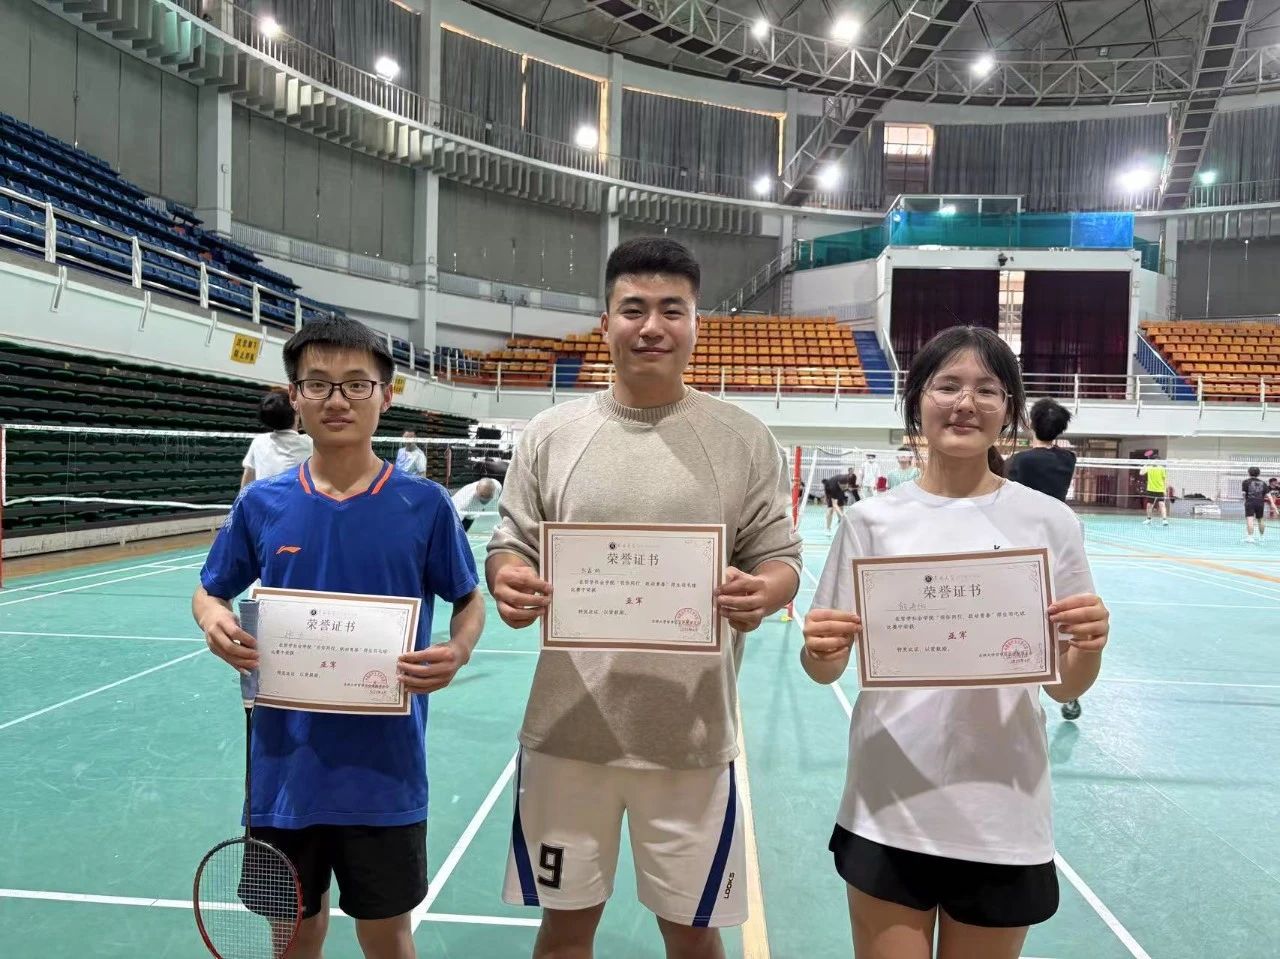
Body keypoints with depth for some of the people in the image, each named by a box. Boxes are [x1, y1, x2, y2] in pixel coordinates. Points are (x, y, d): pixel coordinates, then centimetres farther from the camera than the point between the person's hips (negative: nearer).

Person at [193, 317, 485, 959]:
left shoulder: (424, 504, -8)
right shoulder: (261, 503, -2)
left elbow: (470, 601, 2)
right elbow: (210, 591, 11)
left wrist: (458, 652, -20)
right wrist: (214, 623, -12)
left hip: (385, 770, -2)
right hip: (286, 769, 2)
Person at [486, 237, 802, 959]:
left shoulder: (744, 439, -1)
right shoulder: (550, 433, 2)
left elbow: (780, 558, 1)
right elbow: (511, 547, 6)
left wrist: (763, 594, -22)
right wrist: (510, 583, -18)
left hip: (692, 740, -1)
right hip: (567, 732, 1)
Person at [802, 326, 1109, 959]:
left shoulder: (1050, 523, -3)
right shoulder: (873, 519, -4)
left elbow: (1065, 688, 2)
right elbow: (826, 671, 1)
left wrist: (1090, 647, -18)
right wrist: (821, 652, -21)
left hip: (1005, 822, 1)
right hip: (887, 812, 0)